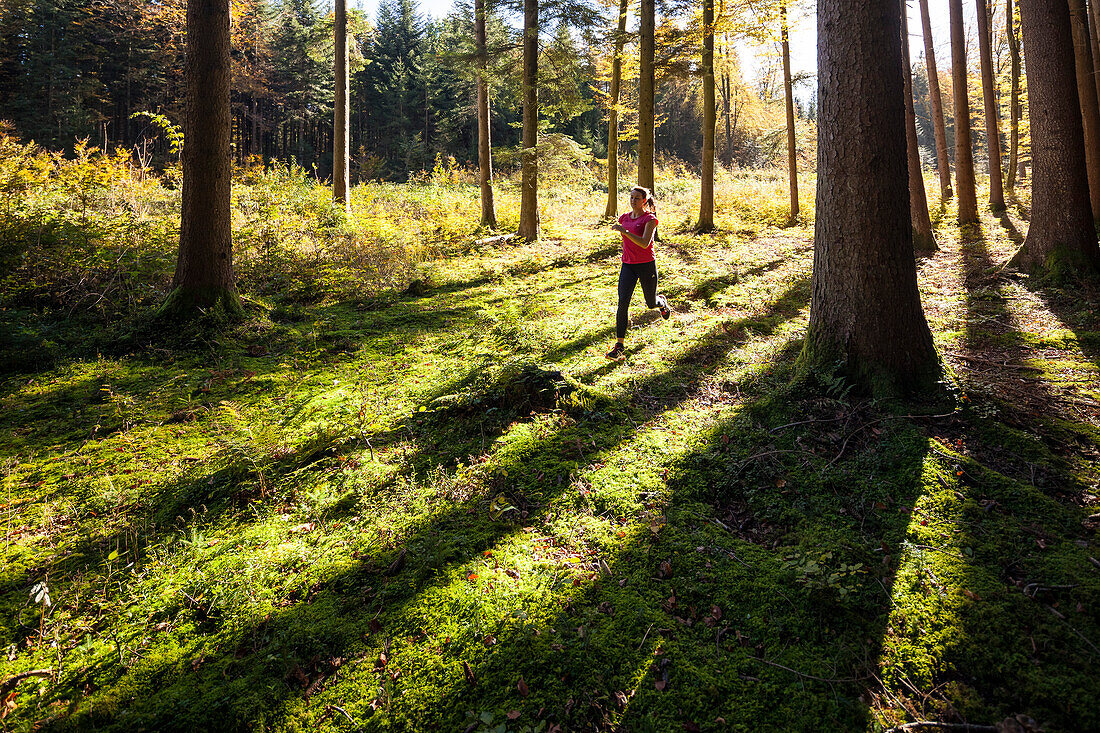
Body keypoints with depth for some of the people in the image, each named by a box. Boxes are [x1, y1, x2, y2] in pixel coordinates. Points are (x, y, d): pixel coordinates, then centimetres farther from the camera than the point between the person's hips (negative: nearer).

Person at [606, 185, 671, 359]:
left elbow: (645, 243, -25)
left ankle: (662, 302, 54)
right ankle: (619, 345, -12)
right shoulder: (624, 217, 7)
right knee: (623, 302, -14)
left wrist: (624, 231, -31)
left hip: (646, 265, -3)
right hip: (628, 265, 3)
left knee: (651, 303, 13)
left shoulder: (650, 219, -10)